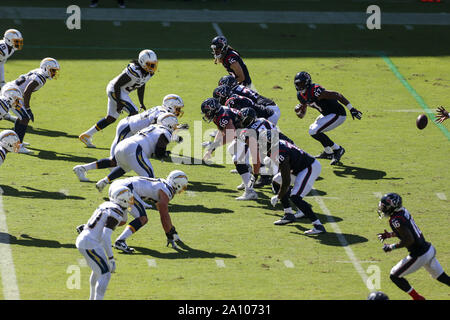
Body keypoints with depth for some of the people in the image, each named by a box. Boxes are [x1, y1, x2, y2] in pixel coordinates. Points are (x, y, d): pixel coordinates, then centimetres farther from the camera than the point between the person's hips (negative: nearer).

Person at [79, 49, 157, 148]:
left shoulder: (150, 72, -2)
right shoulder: (134, 71, -29)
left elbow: (141, 86, 16)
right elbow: (117, 84, -25)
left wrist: (141, 103, 16)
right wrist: (118, 102, -25)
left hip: (122, 92, 9)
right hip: (115, 90, -9)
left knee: (110, 118, 15)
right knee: (133, 112, -17)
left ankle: (86, 135, 25)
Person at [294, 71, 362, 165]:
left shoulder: (314, 91, -25)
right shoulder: (301, 95, 4)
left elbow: (337, 95, -27)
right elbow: (301, 115, 15)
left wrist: (351, 109, -28)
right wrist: (298, 111, -10)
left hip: (337, 115, -10)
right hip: (328, 114, 10)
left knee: (314, 132, -15)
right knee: (312, 129, 24)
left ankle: (338, 149, -5)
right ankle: (328, 153, 33)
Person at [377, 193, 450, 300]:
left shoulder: (396, 220, -22)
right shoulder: (403, 211, 5)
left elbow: (409, 240, -26)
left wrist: (392, 247, -16)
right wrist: (389, 235, 15)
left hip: (419, 255, -9)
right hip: (429, 249, 9)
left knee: (394, 276, 6)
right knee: (441, 277, 21)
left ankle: (417, 298, 12)